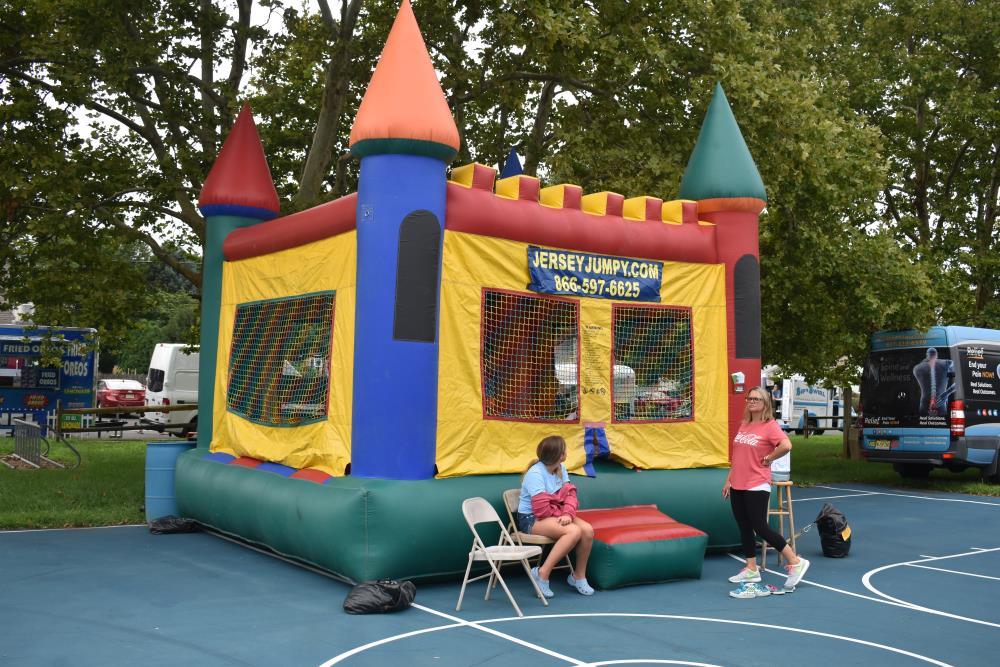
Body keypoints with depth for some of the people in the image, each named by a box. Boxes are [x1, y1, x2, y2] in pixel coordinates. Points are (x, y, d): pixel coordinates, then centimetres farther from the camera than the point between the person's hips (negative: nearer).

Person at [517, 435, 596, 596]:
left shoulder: (561, 469, 6)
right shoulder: (535, 473, -18)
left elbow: (569, 494, 0)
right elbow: (542, 509, -22)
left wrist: (568, 514, -19)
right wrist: (561, 514, -8)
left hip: (556, 515, 8)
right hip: (532, 519, -7)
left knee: (587, 529, -16)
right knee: (574, 531, -30)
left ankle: (579, 575, 2)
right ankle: (542, 574, -23)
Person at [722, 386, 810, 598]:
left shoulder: (770, 426, -11)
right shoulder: (744, 425, 12)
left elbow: (786, 445, -29)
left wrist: (767, 459, -15)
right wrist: (728, 480, 17)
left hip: (757, 487, -8)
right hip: (737, 485, 8)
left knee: (760, 527, -6)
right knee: (744, 528, 11)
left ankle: (795, 562, 7)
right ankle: (751, 570, 21)